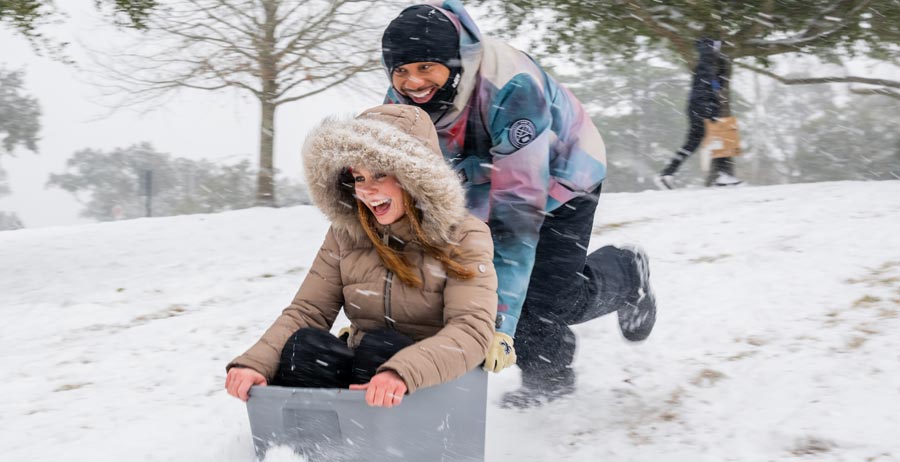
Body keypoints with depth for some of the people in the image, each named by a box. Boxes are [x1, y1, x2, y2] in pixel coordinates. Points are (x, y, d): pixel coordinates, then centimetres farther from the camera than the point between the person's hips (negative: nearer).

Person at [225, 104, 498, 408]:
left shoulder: (464, 238, -5)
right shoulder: (345, 234, 8)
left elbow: (471, 331, -19)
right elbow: (307, 311, 0)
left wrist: (403, 373, -38)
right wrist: (255, 362, -20)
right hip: (358, 375, 3)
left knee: (380, 345, -30)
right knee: (303, 344, -23)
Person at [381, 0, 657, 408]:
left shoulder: (510, 88, -42)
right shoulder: (400, 104, -23)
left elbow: (519, 206, -45)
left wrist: (500, 322, -49)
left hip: (561, 178, -5)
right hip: (484, 185, 5)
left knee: (546, 303, -9)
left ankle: (625, 274, 22)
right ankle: (546, 375, 24)